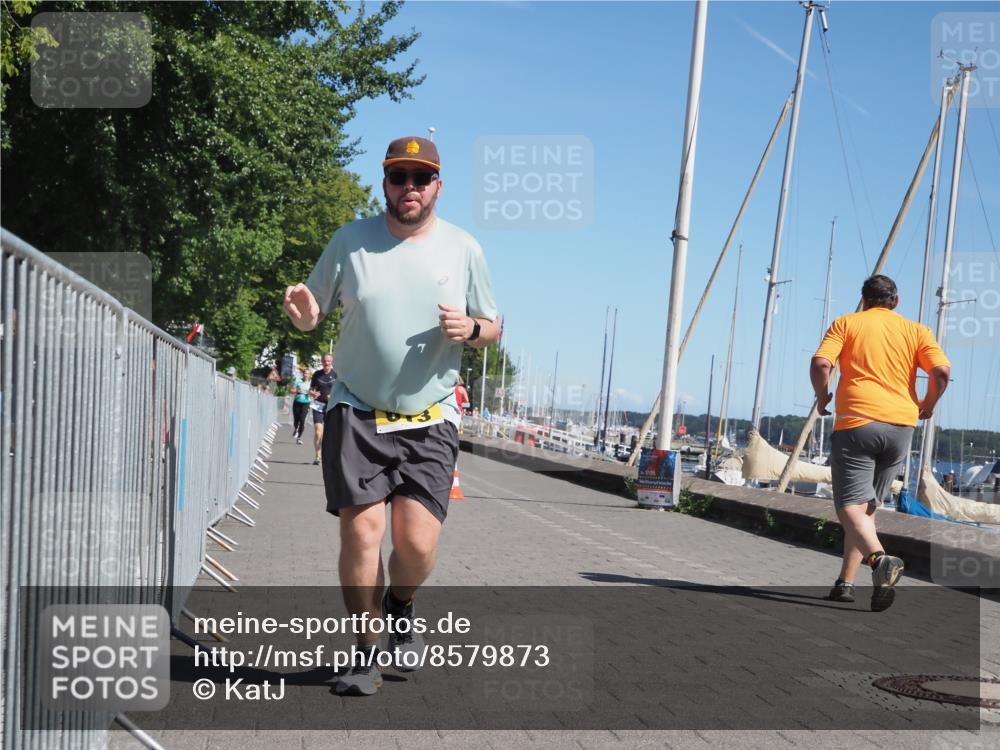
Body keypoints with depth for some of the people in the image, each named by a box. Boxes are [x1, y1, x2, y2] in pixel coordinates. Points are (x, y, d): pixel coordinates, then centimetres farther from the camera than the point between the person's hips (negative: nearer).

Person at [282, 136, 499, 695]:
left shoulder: (464, 248, 3)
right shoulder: (351, 240, 1)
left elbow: (493, 328, 11)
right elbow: (313, 315, 9)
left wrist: (471, 329, -12)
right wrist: (304, 313, -16)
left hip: (430, 421, 0)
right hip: (357, 413, 0)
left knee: (418, 544, -9)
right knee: (361, 533, -8)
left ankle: (400, 608, 26)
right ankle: (367, 651, 11)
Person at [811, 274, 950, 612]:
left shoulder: (846, 323, 8)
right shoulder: (916, 330, 13)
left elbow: (820, 363, -7)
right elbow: (942, 370, -3)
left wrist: (822, 396, 10)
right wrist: (927, 405, 14)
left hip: (857, 422, -3)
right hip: (901, 424, 4)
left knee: (850, 506, -8)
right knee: (867, 507, 15)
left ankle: (880, 558, -34)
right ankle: (846, 582, 13)